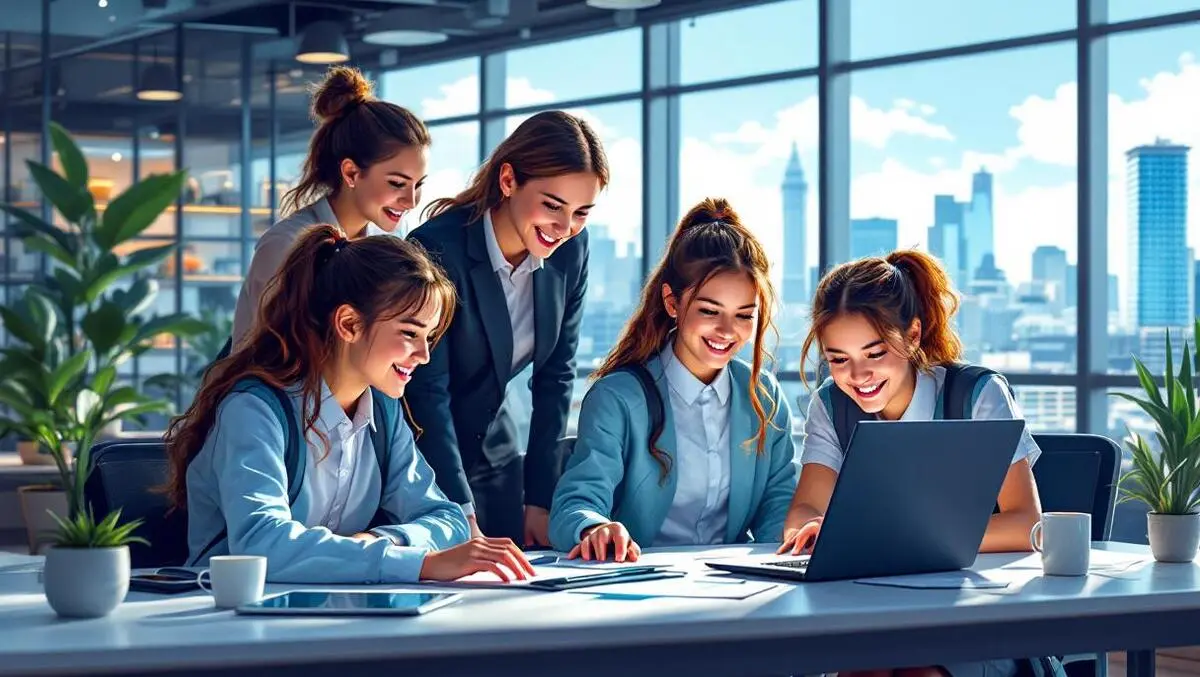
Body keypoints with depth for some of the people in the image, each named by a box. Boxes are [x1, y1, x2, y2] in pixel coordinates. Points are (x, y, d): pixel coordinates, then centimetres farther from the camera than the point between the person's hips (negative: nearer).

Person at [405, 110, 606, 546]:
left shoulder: (571, 250, -6)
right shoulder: (437, 249, -24)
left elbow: (556, 376, 1)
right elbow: (427, 392, -24)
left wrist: (539, 500, -3)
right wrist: (462, 520, -28)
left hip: (495, 455, 6)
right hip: (420, 456, -6)